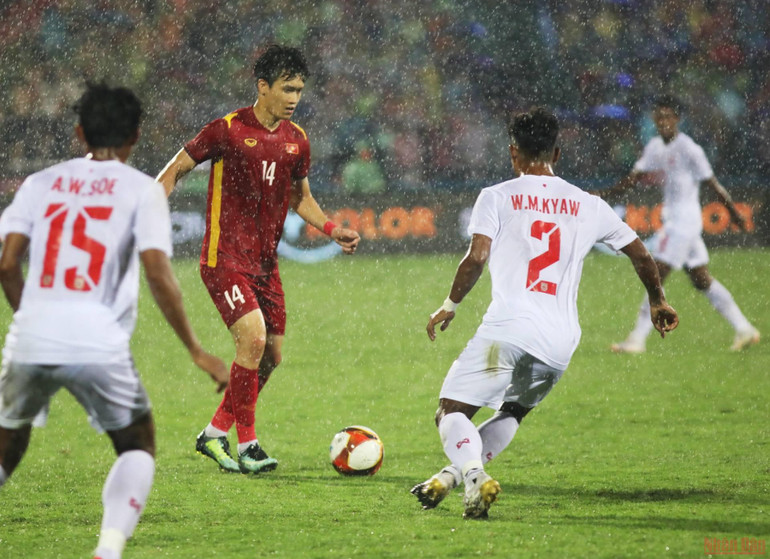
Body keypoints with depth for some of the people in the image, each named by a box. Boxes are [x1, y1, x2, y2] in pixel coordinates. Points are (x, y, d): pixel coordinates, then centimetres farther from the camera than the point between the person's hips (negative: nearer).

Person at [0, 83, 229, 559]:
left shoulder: (41, 182, 14)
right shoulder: (142, 189, 5)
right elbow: (158, 273, -6)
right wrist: (197, 352, -1)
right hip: (99, 345, -3)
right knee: (138, 447, 17)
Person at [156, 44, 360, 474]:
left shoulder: (296, 140, 8)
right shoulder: (227, 130, -10)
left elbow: (300, 197, 22)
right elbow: (176, 169, -1)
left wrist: (332, 230, 7)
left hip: (265, 261, 7)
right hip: (225, 258, -7)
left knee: (272, 354, 6)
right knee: (253, 338, -20)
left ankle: (215, 434, 21)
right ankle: (247, 445, -9)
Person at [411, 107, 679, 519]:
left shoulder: (496, 197, 5)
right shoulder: (588, 206, 16)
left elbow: (477, 256, -8)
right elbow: (640, 255, 23)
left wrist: (450, 305, 7)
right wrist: (658, 302, 39)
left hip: (508, 328, -4)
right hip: (561, 342, 4)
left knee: (452, 411, 3)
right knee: (512, 412, 27)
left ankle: (473, 475, -26)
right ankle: (452, 474, 9)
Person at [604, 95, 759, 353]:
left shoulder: (689, 150, -14)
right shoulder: (655, 147, 10)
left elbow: (712, 183, -9)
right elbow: (635, 177, 14)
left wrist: (734, 214, -3)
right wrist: (604, 194, 5)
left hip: (684, 220, -9)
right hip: (672, 219, 9)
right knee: (702, 280, 13)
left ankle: (637, 339, -10)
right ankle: (744, 329, 20)